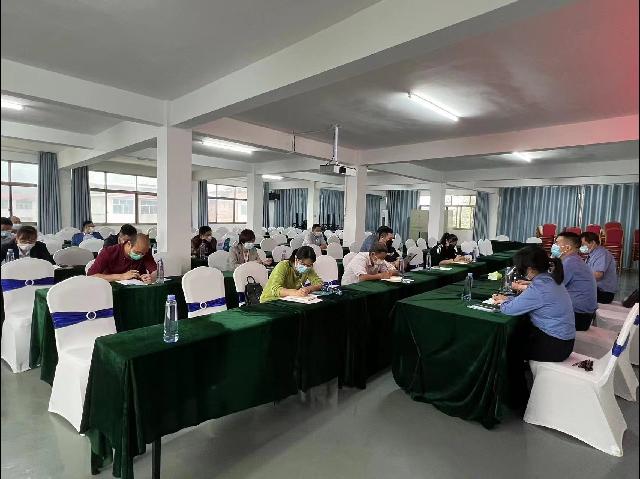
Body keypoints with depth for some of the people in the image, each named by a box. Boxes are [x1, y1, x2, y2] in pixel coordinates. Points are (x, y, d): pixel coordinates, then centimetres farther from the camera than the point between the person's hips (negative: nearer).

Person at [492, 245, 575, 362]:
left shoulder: (539, 287, -28)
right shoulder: (550, 278, 1)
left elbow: (510, 309, -22)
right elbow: (528, 299, 14)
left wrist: (503, 302, -1)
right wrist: (507, 299, 5)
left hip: (554, 346, -8)